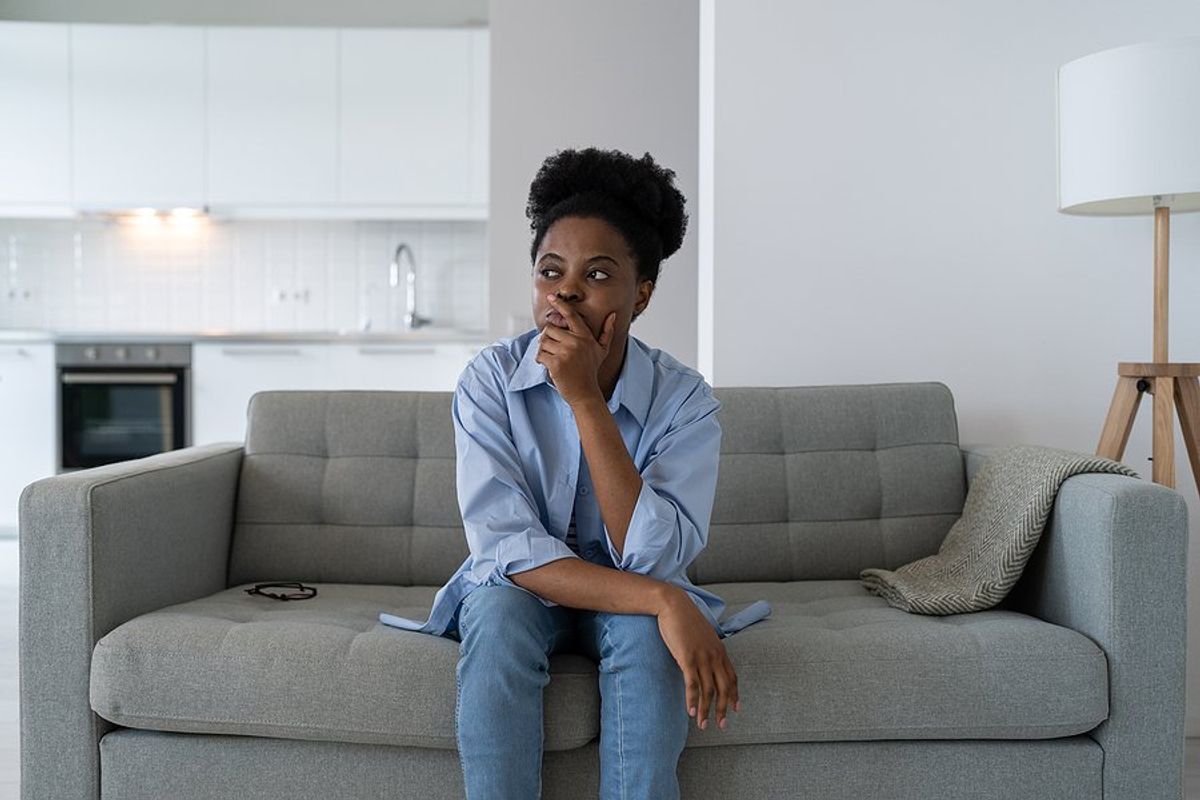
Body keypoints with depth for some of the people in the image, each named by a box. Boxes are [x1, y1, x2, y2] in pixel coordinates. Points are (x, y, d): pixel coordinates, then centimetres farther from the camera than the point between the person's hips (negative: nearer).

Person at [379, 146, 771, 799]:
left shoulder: (684, 398, -16)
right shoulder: (490, 380, -16)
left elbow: (653, 558, -27)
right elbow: (505, 545, -25)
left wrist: (585, 399, -33)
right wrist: (665, 603, -37)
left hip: (633, 601, 0)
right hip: (519, 590, 0)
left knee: (644, 628, -33)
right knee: (499, 610, -33)